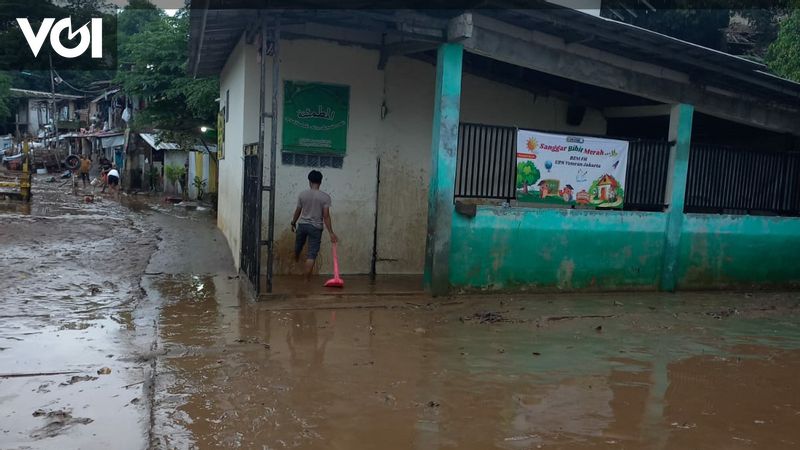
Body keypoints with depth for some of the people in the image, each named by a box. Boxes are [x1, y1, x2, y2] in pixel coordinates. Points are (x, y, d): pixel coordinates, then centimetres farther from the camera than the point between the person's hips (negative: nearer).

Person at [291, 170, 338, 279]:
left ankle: (296, 260, 59)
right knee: (312, 254, -1)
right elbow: (326, 216, -15)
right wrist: (331, 233, -13)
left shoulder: (302, 194, -5)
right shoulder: (325, 197, -11)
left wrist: (293, 223, 21)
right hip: (316, 227, -3)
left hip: (302, 224, 3)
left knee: (298, 246, 28)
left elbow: (298, 211, 3)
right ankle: (306, 280, -2)